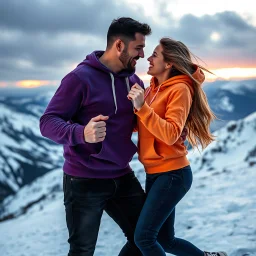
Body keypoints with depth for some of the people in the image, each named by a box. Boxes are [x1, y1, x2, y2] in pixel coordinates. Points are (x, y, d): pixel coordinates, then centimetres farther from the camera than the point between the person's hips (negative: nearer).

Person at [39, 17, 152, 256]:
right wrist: (82, 133, -37)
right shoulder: (80, 77, -15)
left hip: (123, 177, 6)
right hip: (85, 182, -6)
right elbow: (47, 122, -17)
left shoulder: (134, 81, 5)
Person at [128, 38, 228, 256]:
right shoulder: (154, 88, 10)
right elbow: (140, 125, 13)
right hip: (154, 174, 8)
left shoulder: (180, 89, -12)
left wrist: (142, 107, -25)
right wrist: (136, 104, 0)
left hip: (172, 175, -8)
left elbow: (170, 135, -22)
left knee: (144, 237, -9)